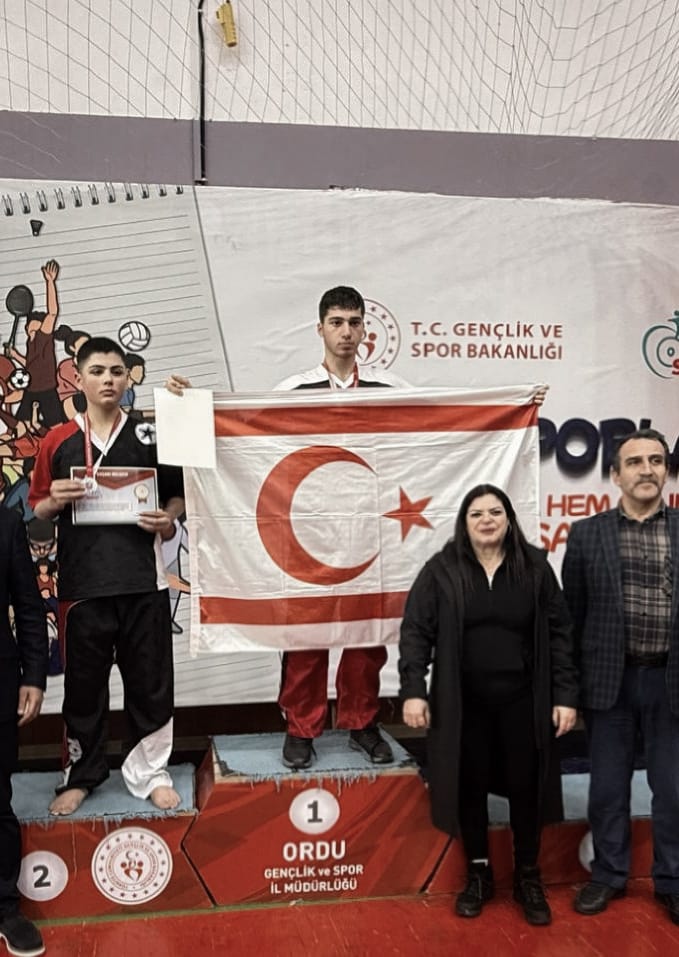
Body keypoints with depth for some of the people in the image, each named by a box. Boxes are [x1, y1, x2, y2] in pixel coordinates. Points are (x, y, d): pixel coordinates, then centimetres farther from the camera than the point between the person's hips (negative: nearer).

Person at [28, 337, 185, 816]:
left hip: (143, 579, 0)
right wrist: (56, 501, -11)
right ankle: (81, 775, 28)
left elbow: (179, 493, 11)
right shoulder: (57, 442, 5)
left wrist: (168, 518, -9)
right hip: (82, 581, 1)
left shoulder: (150, 436, 4)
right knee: (84, 682, 10)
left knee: (150, 681, 7)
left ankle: (151, 771, 23)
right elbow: (36, 511, 10)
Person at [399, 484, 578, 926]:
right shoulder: (441, 570, -3)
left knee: (525, 787, 9)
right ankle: (478, 875, 29)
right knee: (470, 788, 10)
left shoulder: (535, 567, 0)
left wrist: (566, 695, -3)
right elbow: (416, 632, -4)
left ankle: (528, 878, 28)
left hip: (522, 701, 1)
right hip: (464, 703, 0)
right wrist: (413, 690, -12)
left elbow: (559, 633, 1)